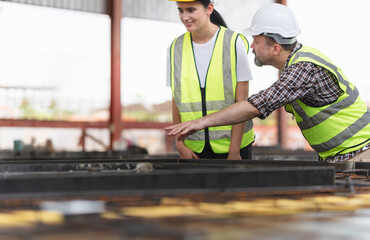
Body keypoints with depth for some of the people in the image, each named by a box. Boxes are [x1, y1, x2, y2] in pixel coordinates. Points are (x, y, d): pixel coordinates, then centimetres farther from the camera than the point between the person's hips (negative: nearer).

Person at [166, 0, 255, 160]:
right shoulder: (175, 49, 2)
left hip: (233, 142, -2)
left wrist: (234, 150, -11)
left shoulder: (234, 43, -9)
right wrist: (180, 144, 1)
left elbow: (242, 103, -10)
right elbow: (176, 102, 6)